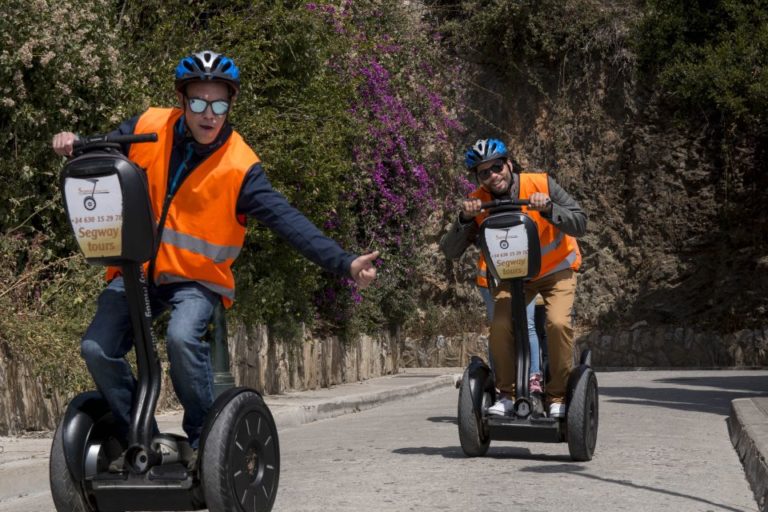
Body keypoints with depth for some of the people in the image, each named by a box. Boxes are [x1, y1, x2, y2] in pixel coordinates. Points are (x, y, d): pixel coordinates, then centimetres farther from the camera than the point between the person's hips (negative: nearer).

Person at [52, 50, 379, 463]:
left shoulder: (240, 167, -14)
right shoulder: (147, 128, -5)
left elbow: (288, 221, -19)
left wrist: (344, 263, -29)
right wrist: (72, 145, -13)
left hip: (195, 278, -3)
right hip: (135, 268, 3)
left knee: (182, 337, -32)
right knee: (97, 349, -14)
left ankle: (204, 436, -9)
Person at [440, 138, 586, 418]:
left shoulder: (541, 184, -21)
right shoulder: (478, 203, -15)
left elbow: (580, 223, -24)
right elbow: (451, 251, -18)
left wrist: (548, 209, -40)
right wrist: (465, 218, -34)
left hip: (556, 270, -2)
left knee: (558, 323, -25)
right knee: (500, 325, -21)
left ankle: (558, 396, -9)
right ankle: (507, 394, -2)